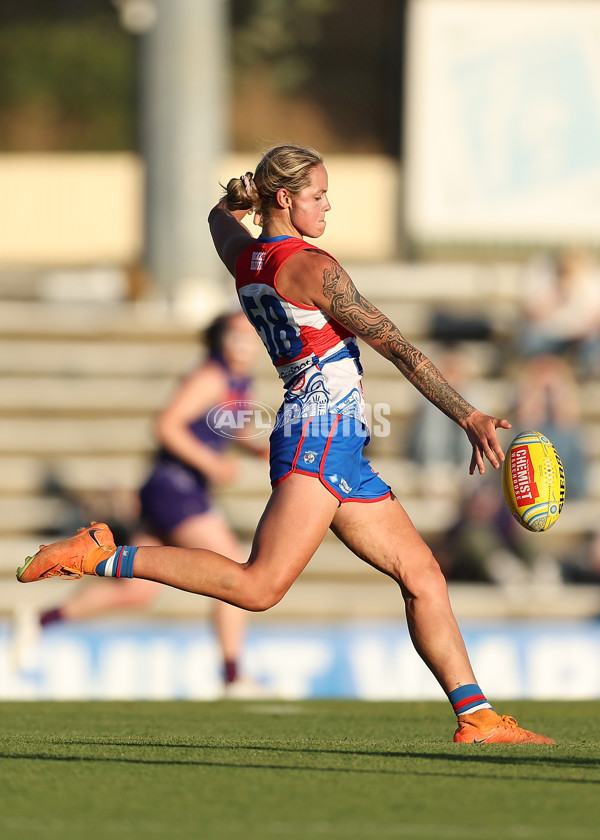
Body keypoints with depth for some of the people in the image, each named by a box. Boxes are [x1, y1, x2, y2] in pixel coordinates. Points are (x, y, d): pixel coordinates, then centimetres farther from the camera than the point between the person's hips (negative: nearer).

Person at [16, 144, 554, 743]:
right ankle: (103, 557, -14)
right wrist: (468, 417, -11)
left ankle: (477, 719, 4)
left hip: (342, 456, 10)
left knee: (422, 572, 7)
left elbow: (221, 215, 39)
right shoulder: (311, 267, -10)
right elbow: (396, 347, -11)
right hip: (323, 430, -10)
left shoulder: (243, 258, 13)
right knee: (260, 586, -19)